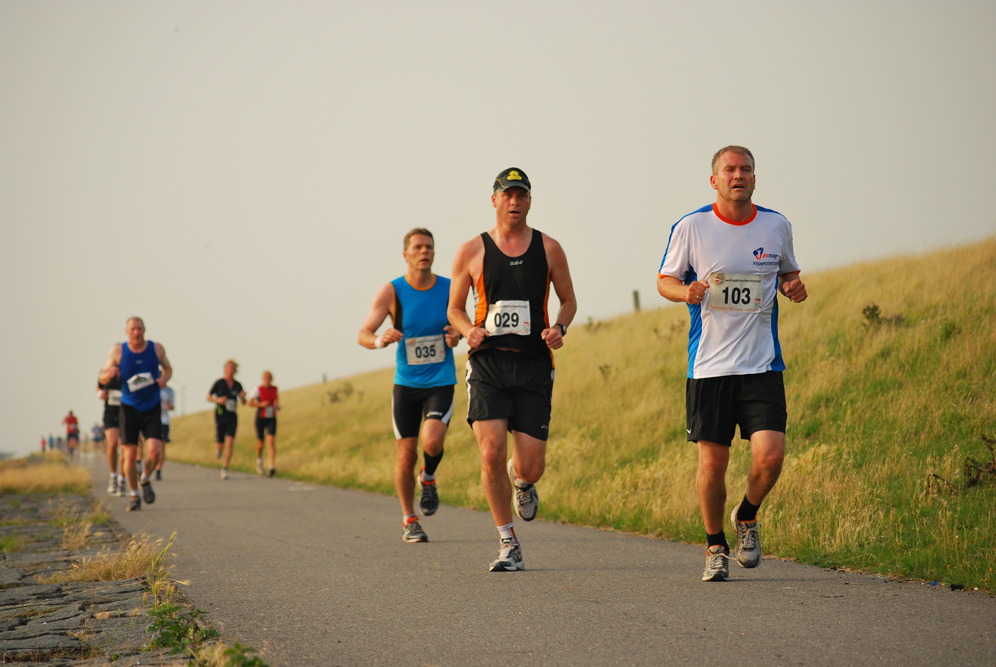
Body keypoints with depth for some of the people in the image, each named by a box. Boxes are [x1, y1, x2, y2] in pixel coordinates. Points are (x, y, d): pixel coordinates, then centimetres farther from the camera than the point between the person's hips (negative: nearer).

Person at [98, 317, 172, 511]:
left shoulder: (157, 348, -1)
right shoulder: (118, 351, -5)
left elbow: (168, 368, 16)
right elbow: (102, 379, -2)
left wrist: (164, 378, -8)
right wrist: (109, 374, -26)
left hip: (152, 409, 1)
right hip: (129, 409, 0)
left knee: (154, 451, -15)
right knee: (130, 455, -4)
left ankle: (145, 480, 16)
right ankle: (134, 495, 15)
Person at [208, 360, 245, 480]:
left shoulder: (237, 385, 4)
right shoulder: (219, 383, -5)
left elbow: (243, 403, 14)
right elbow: (208, 398, 2)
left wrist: (243, 397, -9)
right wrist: (218, 400, -17)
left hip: (232, 417, 2)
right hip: (220, 416, -2)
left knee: (229, 444, -11)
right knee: (220, 444, -1)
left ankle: (225, 469, -5)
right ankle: (217, 449, 37)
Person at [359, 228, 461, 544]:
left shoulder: (450, 289, -3)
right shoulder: (391, 292, -8)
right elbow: (362, 335, -14)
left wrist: (457, 334, -10)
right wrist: (379, 340, -38)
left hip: (441, 382, 0)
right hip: (406, 383, 0)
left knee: (432, 442, -22)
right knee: (406, 454, 1)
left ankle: (428, 479, 13)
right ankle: (409, 520, 20)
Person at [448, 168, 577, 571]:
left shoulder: (548, 248, 7)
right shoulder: (472, 252, 5)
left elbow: (568, 300, 17)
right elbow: (455, 308, 14)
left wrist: (559, 328, -5)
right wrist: (469, 331, -8)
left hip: (533, 367, 1)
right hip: (488, 364, 0)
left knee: (530, 468, -4)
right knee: (492, 455, -15)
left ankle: (522, 482, 37)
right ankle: (508, 544, 2)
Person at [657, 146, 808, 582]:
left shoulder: (776, 226, 5)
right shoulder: (690, 227, -1)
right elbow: (665, 280, 8)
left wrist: (793, 286, -3)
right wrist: (685, 291, -14)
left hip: (763, 365, 1)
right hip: (709, 365, -1)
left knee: (770, 455, -12)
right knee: (713, 463, 0)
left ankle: (747, 518, 19)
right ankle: (715, 547, 22)